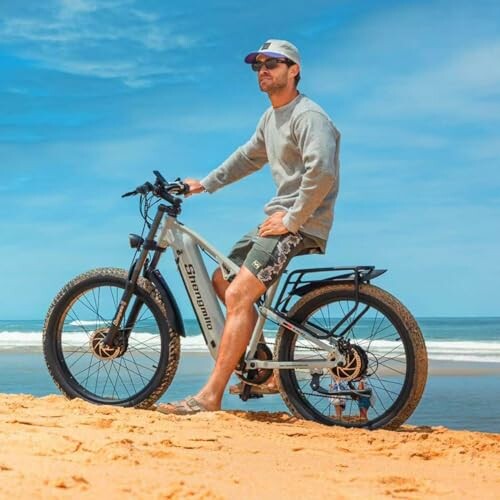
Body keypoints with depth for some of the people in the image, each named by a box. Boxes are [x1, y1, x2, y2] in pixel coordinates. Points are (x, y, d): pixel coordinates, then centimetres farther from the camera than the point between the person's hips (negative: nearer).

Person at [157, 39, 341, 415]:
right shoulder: (271, 117, 16)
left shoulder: (308, 116, -15)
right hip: (279, 218, 11)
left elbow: (322, 172, -29)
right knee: (221, 280, 14)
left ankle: (211, 396, -19)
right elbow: (249, 157, 31)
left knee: (239, 294, -20)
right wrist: (205, 184, 25)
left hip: (301, 225, -11)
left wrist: (291, 220, -23)